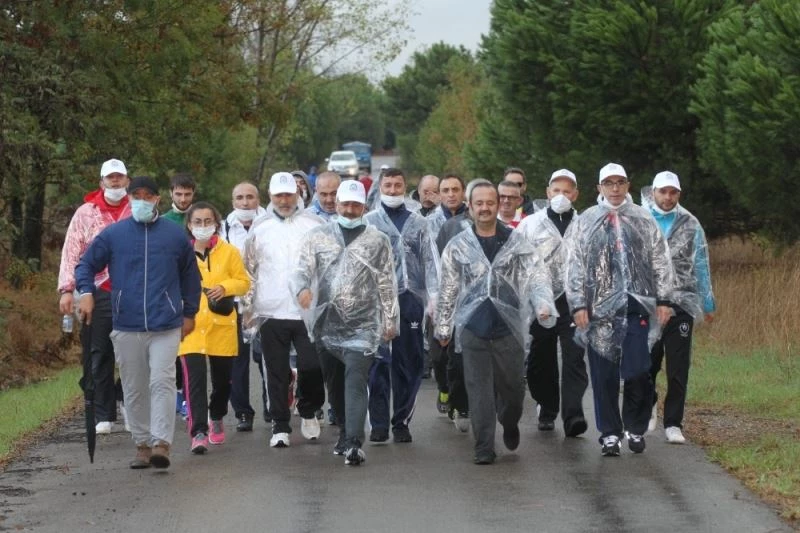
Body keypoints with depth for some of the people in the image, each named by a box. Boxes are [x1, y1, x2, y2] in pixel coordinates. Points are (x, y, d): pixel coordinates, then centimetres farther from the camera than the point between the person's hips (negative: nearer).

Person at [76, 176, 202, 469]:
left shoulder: (175, 234, 6)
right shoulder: (112, 234, 4)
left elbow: (190, 275, 16)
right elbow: (86, 265, 10)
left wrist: (189, 313, 14)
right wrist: (86, 293, -8)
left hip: (166, 326, -1)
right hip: (127, 326, 1)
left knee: (162, 382, -12)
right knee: (134, 389, 7)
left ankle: (161, 444, -14)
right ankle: (142, 445, 16)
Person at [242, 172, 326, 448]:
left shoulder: (314, 225, 3)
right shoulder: (260, 229, 8)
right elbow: (249, 270, 12)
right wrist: (249, 307, 7)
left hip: (309, 311, -2)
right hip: (271, 312, 2)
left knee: (312, 366, -6)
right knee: (277, 373, 4)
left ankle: (308, 411, 21)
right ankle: (280, 427, 11)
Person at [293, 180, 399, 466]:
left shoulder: (377, 241, 7)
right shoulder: (317, 236, 8)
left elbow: (387, 284, 10)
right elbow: (302, 269, 0)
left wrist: (391, 319, 8)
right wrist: (302, 288, -22)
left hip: (362, 326, -3)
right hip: (326, 324, 3)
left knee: (356, 381, -15)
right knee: (334, 384, 12)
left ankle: (354, 443, -23)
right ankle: (345, 434, 29)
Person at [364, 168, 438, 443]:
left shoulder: (418, 223, 13)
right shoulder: (369, 221, 7)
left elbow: (429, 261, 10)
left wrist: (434, 296, 0)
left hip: (411, 298, 2)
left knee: (409, 363, 4)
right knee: (379, 362, -7)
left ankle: (402, 422, 11)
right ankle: (379, 424, -4)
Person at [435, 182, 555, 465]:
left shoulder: (516, 242, 3)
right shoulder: (458, 246, 6)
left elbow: (537, 275, -6)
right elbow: (447, 290, 12)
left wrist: (543, 303, -24)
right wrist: (443, 327, 14)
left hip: (509, 328, 0)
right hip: (473, 330, 0)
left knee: (512, 386, 8)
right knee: (479, 391, -2)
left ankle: (510, 424, 38)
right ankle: (484, 447, 4)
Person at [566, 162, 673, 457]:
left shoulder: (643, 220, 9)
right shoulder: (586, 221, 7)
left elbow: (660, 261, 9)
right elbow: (575, 266, 5)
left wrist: (663, 300, 3)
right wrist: (578, 305, -2)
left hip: (637, 306, 0)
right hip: (600, 308, 0)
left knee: (638, 372, -4)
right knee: (604, 375, 1)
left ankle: (635, 428, 14)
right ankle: (609, 433, 11)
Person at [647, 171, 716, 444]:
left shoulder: (691, 225, 5)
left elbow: (701, 266, 9)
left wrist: (708, 304, 9)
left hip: (681, 305, 0)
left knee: (678, 367, -2)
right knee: (647, 363, 9)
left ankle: (673, 423, 4)